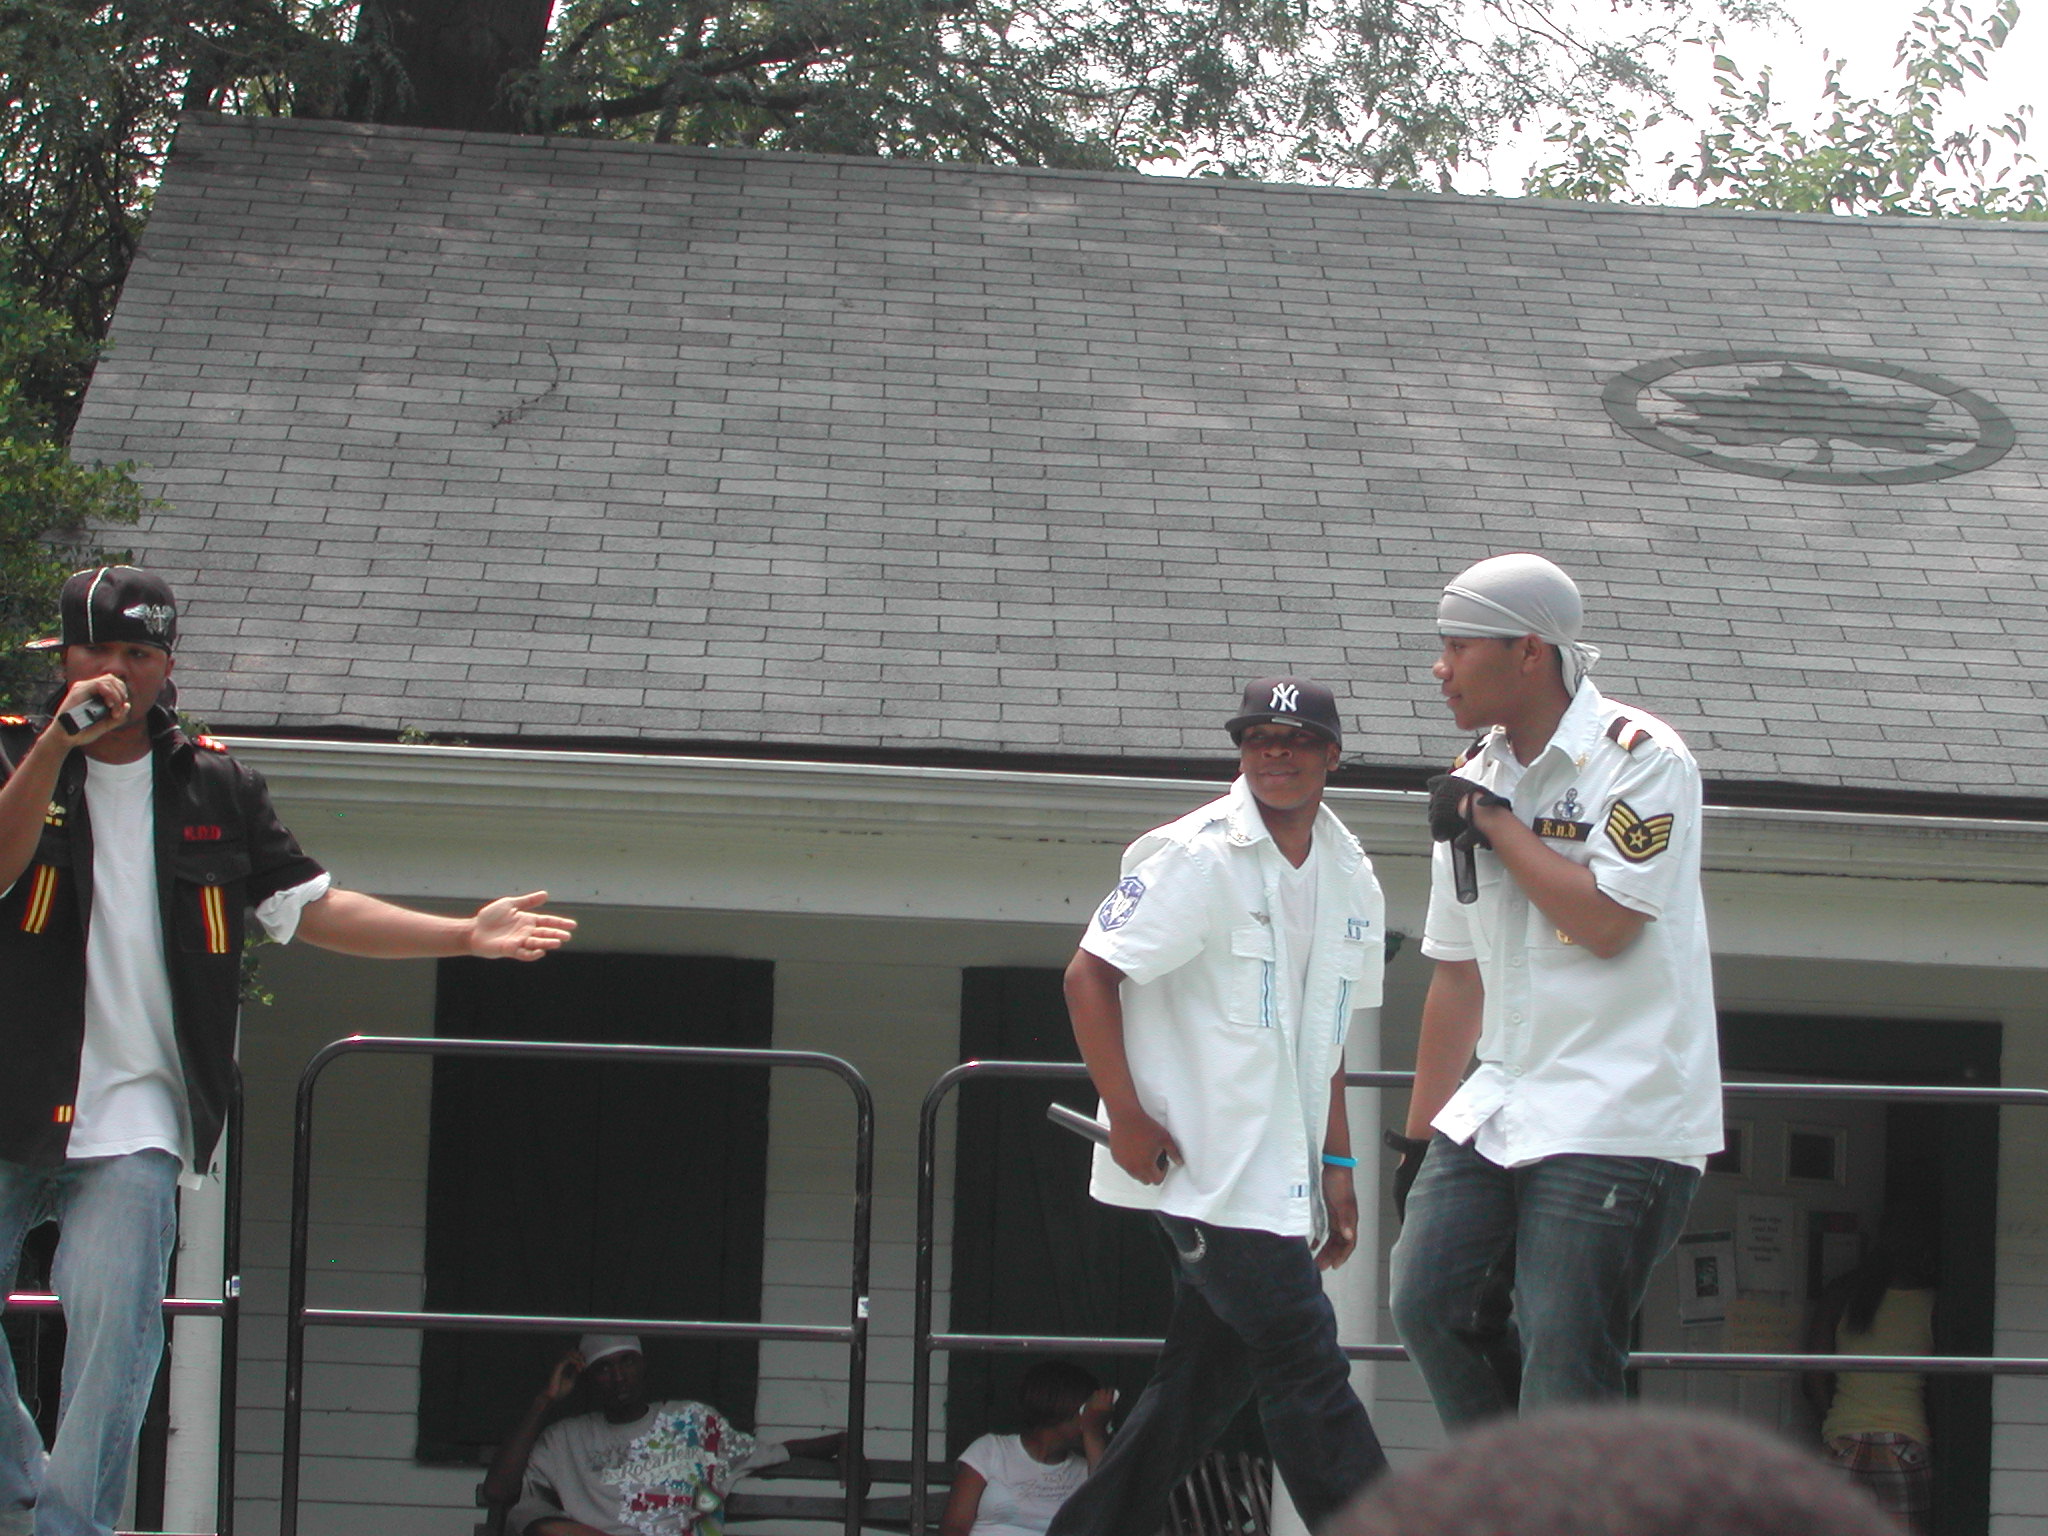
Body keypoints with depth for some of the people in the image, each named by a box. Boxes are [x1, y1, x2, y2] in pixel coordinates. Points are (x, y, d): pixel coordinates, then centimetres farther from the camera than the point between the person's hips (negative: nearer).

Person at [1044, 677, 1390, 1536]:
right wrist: (1127, 1119, -16)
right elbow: (1089, 976, -12)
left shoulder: (1349, 875, 12)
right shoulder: (1196, 856, -10)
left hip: (1279, 1179, 8)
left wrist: (1335, 1162, 16)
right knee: (1304, 1361, -10)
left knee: (1211, 1373, 11)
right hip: (1204, 1169, -8)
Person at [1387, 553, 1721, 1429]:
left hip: (1617, 1118, -8)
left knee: (1562, 1355, -12)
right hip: (1499, 1109, 8)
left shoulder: (1640, 757, -8)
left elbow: (1604, 921, -19)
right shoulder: (1476, 781, 14)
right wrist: (1420, 1136, 19)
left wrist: (1493, 823, -10)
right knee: (1425, 1303, 0)